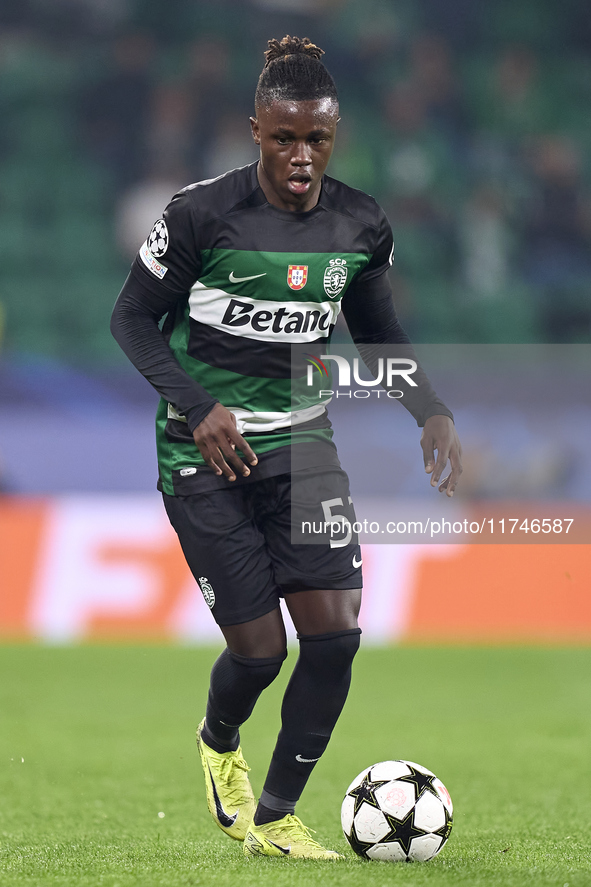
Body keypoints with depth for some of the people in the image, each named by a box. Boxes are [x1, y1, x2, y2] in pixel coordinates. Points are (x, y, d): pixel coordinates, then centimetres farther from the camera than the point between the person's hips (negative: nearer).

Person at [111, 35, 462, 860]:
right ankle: (219, 742, 32)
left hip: (301, 440, 4)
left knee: (336, 632, -10)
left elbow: (379, 332, 16)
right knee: (260, 649, -6)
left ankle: (275, 820, 7)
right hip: (206, 450, -4)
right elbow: (133, 317, -6)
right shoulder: (202, 213, -13)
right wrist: (198, 405, -19)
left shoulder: (360, 226, 0)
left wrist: (434, 411, 1)